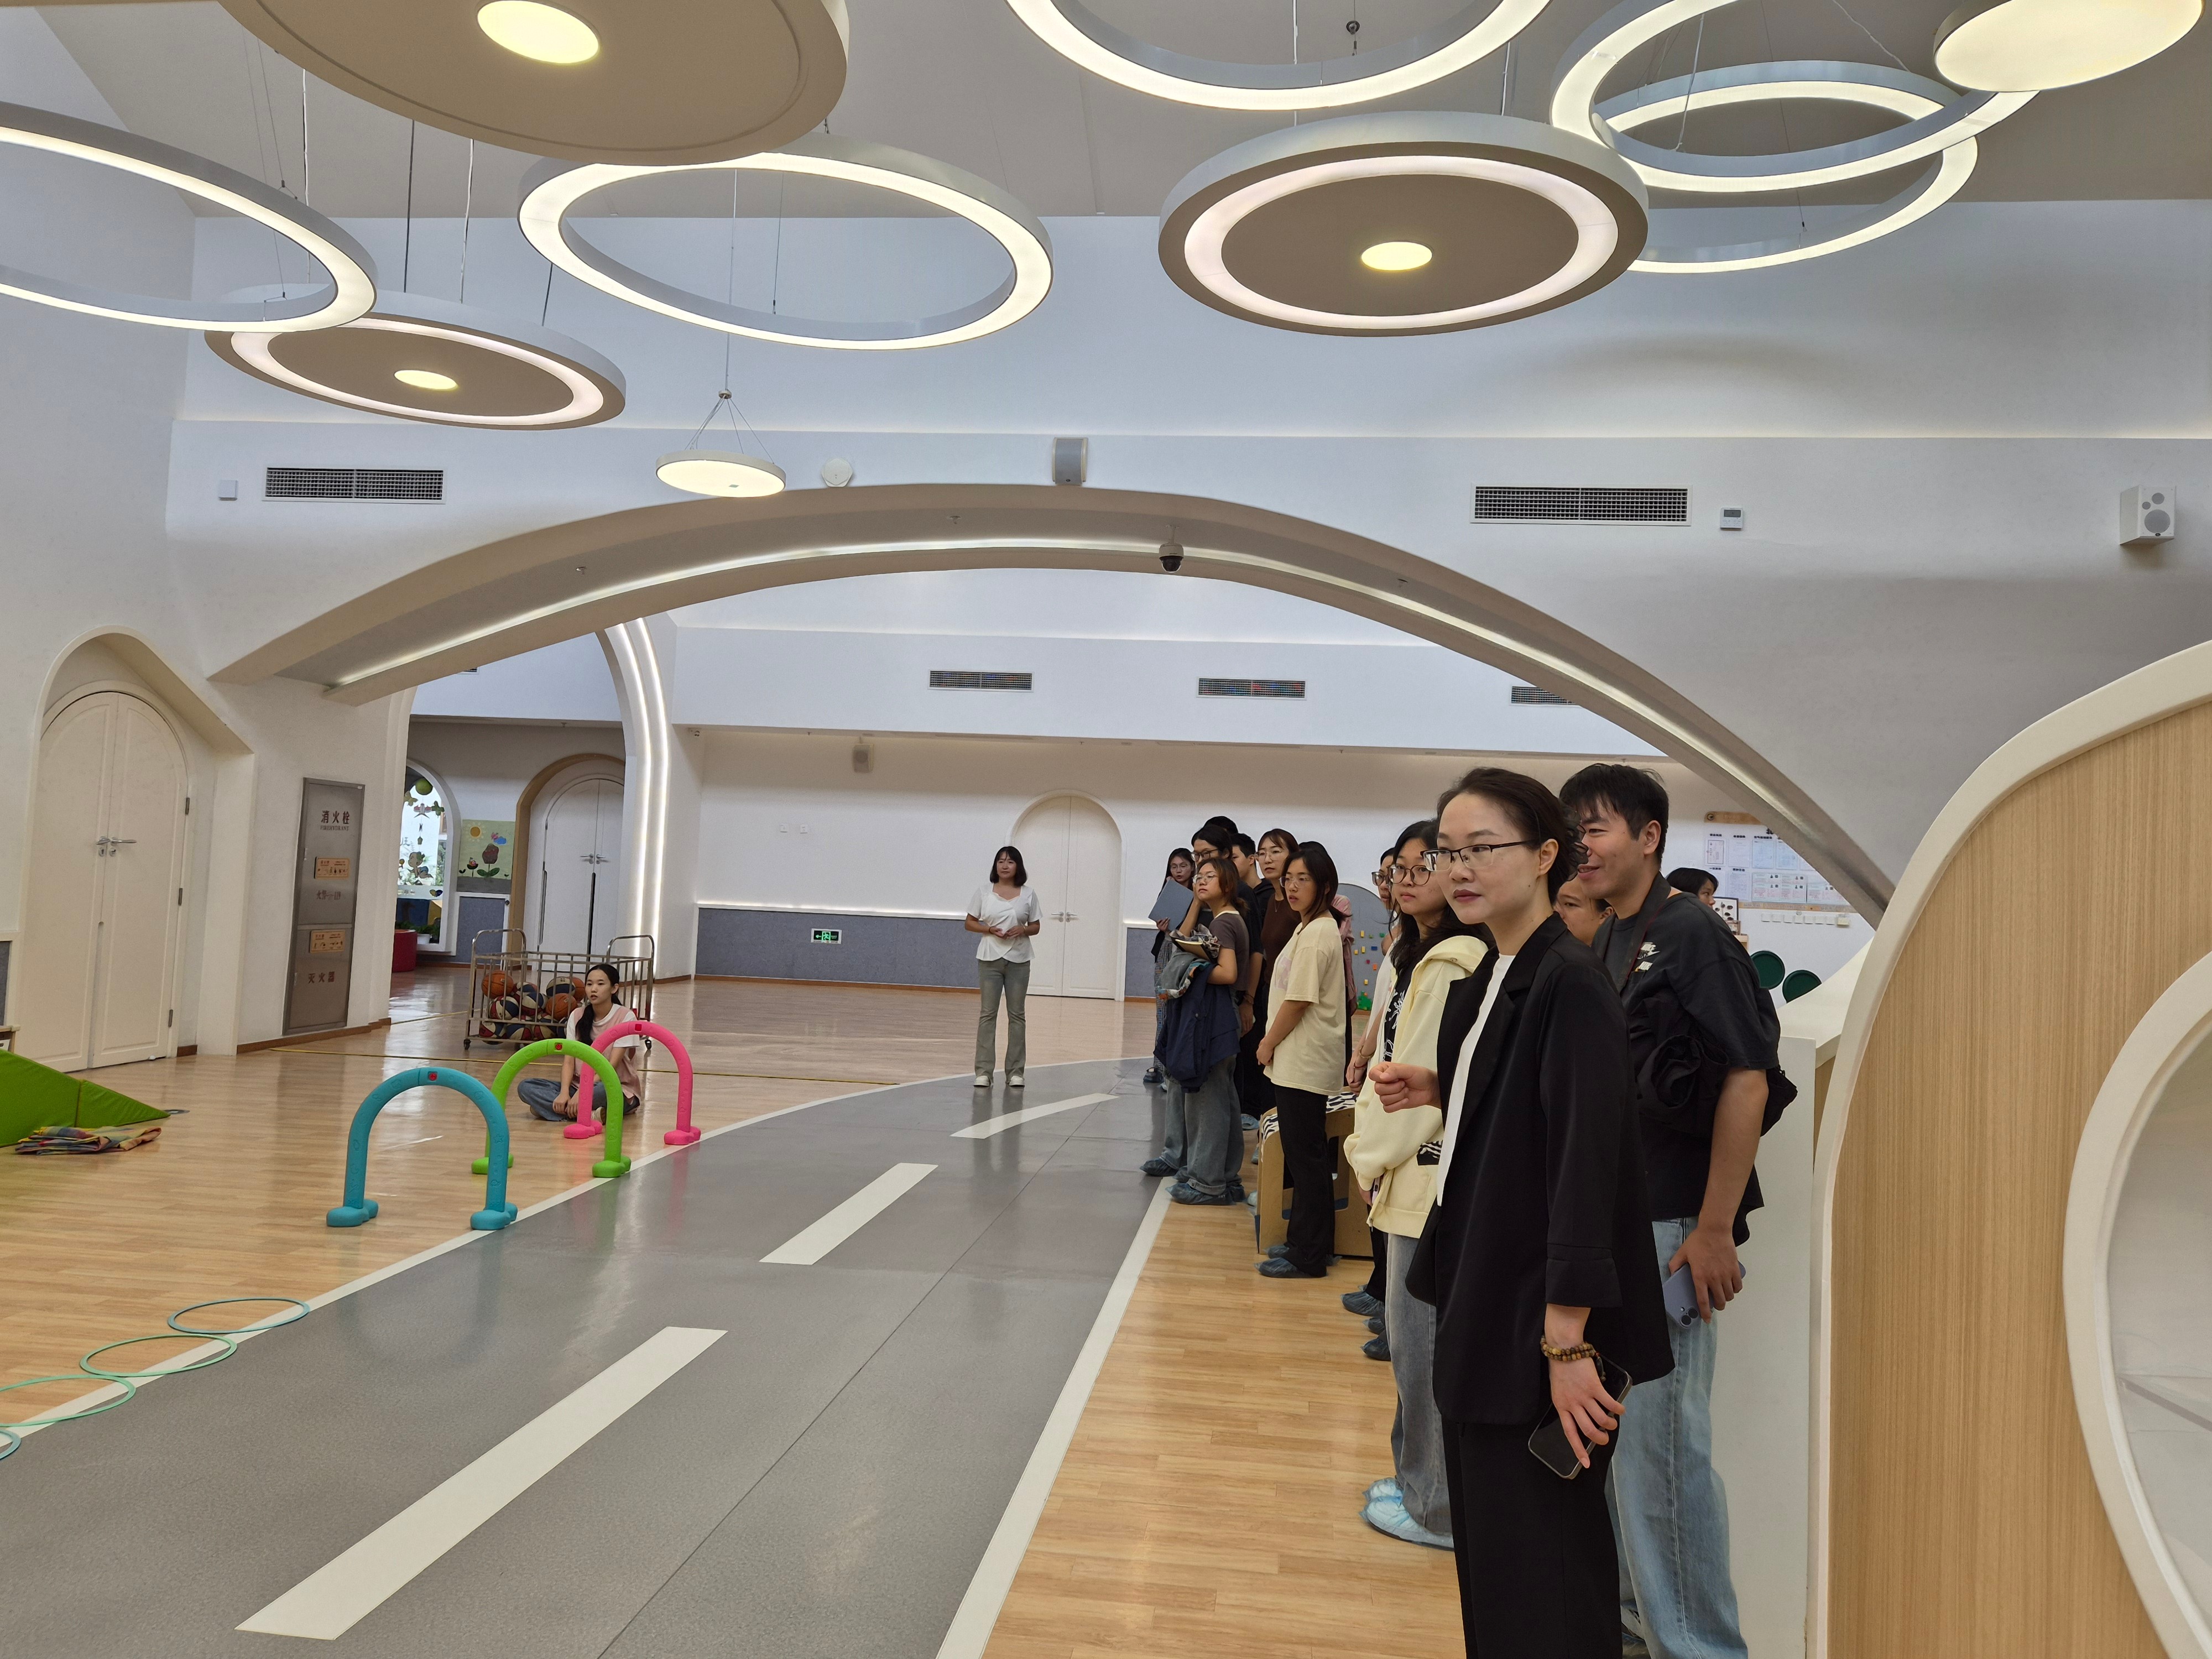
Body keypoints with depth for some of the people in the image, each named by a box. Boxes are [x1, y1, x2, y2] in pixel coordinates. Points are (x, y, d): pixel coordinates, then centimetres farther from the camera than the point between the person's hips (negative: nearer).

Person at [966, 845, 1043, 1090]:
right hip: (990, 959, -1)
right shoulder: (984, 891, 3)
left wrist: (1023, 930, -13)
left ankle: (1015, 1071, 11)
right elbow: (970, 922, 5)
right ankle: (983, 1071, 2)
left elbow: (1036, 927, 9)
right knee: (988, 1013, -1)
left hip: (1018, 960, 1)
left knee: (1017, 1014, 4)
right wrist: (989, 929, -12)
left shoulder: (1028, 894, 4)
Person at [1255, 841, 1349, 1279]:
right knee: (1303, 1155, 16)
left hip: (1305, 1062, -10)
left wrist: (1268, 1043, -7)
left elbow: (1298, 1001, -19)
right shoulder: (1311, 929, 14)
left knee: (1306, 1157, -2)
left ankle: (1308, 1257, 6)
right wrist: (1273, 1043, 12)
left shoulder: (1316, 934, -17)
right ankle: (1305, 1241, 25)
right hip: (1297, 1060, 10)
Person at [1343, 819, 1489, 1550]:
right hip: (1415, 1166, 10)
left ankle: (1437, 1508, 14)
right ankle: (1421, 1479, 31)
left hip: (1434, 1173, -10)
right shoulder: (1418, 954, 15)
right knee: (1414, 1333, 18)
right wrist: (1372, 1150, 11)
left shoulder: (1453, 966, -18)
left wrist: (1372, 1157, -7)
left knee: (1424, 1339, 0)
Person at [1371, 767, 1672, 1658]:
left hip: (1538, 1320, -9)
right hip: (1480, 1301, 9)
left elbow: (1585, 1160, -23)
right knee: (1485, 1536, 20)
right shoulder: (1486, 981, 9)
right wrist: (1437, 1092, 2)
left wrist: (1567, 1342, -24)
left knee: (1540, 1559, 4)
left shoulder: (1571, 985, -19)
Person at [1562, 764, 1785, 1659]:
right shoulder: (1601, 947, 10)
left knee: (1660, 1441, -2)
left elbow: (1746, 1081, -18)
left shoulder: (1691, 934, -13)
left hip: (1667, 1230, -8)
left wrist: (1715, 1231, -20)